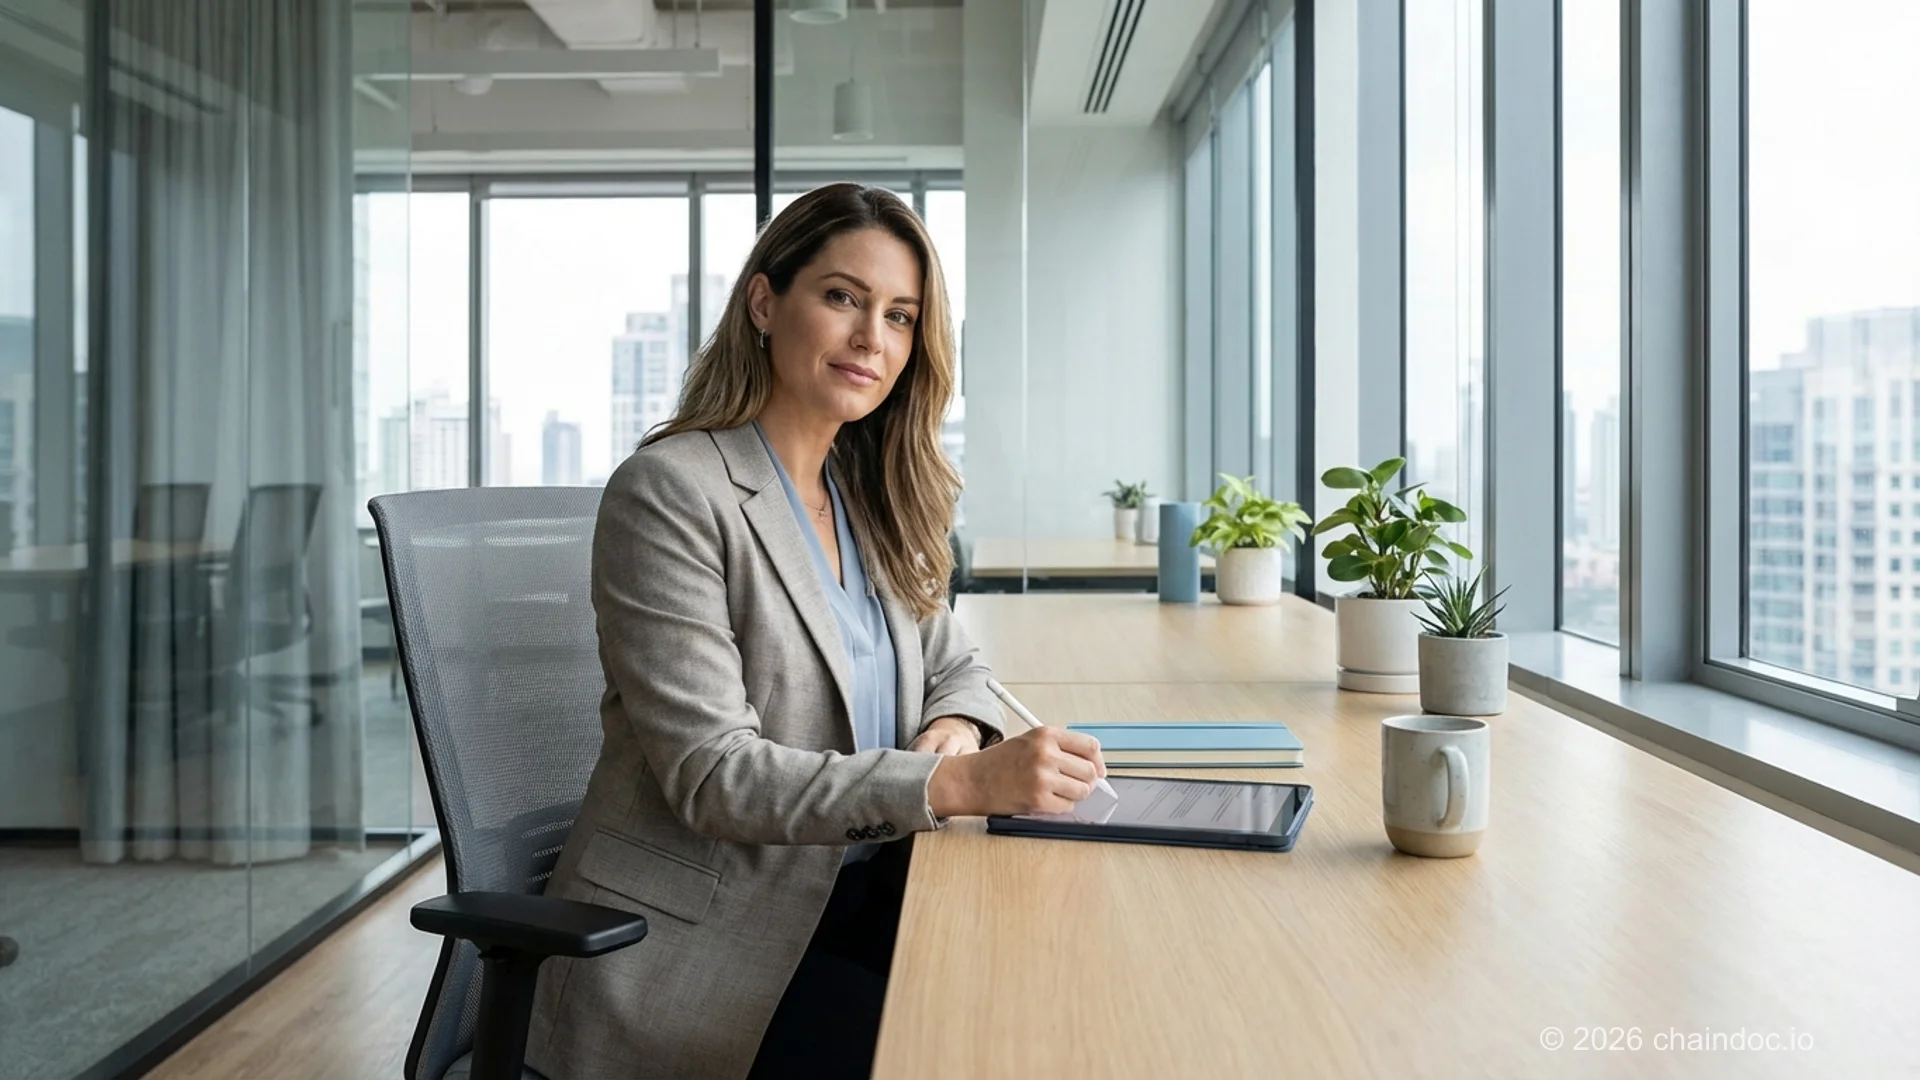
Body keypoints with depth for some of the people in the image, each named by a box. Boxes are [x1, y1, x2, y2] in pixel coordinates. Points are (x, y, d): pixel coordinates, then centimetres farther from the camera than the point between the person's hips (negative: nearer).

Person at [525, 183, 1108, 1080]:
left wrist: (957, 729, -8)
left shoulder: (872, 498, 9)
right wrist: (958, 783, -30)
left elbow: (952, 667, 17)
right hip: (698, 941, -6)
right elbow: (710, 772, -20)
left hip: (851, 895, 7)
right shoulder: (671, 492, -14)